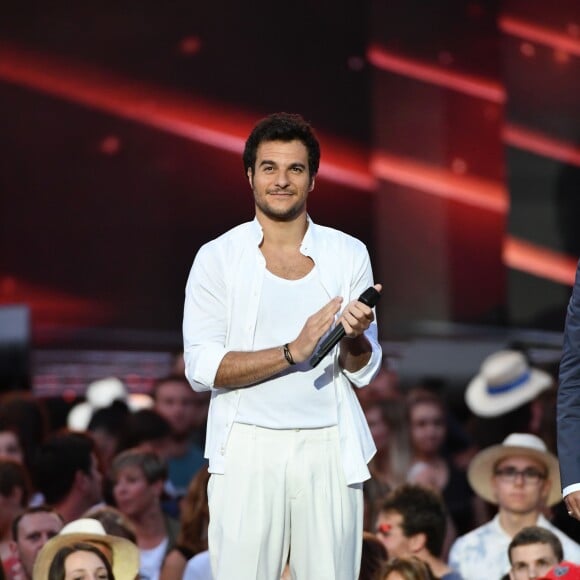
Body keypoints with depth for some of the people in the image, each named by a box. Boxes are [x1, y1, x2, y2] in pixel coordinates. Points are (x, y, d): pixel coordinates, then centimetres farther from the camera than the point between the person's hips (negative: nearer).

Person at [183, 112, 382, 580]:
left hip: (329, 448, 2)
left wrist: (355, 338, -14)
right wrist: (293, 352, -16)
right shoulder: (218, 257, 2)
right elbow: (201, 367, -7)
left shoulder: (349, 254, 8)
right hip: (249, 448, -2)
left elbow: (365, 372, 9)